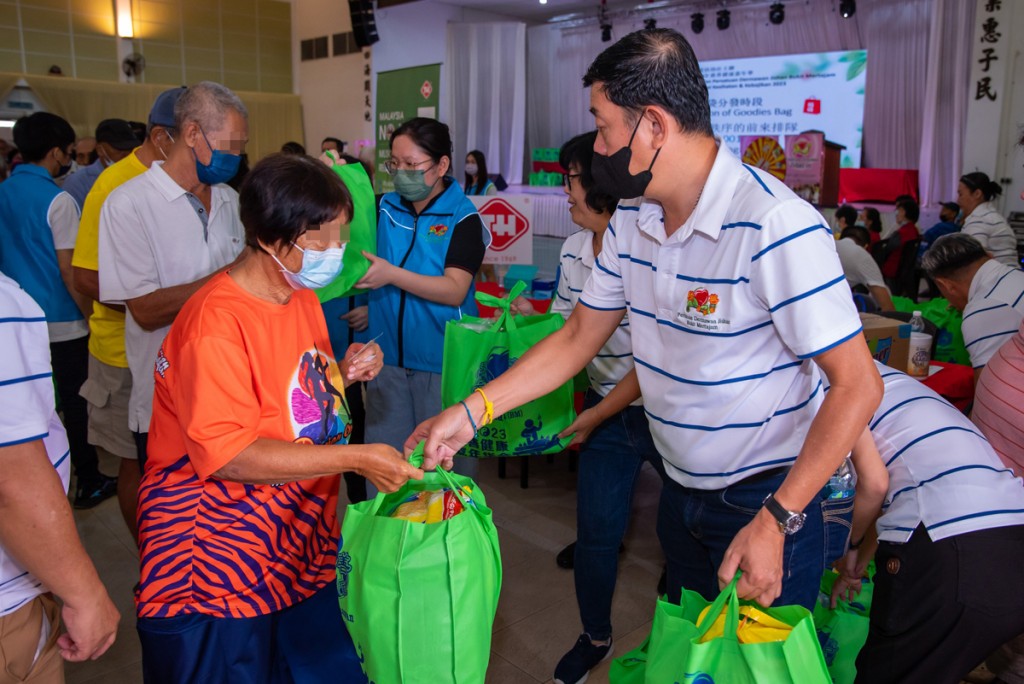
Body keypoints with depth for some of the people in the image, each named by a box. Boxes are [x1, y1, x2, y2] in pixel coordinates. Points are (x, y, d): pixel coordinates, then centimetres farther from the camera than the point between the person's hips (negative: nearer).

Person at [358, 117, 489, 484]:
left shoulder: (463, 218, -8)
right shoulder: (385, 209, 5)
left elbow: (454, 291, -18)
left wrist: (391, 275, -26)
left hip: (441, 360, -4)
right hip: (388, 355, 5)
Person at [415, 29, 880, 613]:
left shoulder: (776, 226, -25)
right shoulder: (632, 219, -1)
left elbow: (858, 384, -23)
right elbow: (580, 337, 5)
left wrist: (777, 521, -27)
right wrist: (472, 410, -2)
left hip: (769, 502, -6)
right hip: (681, 492, 7)